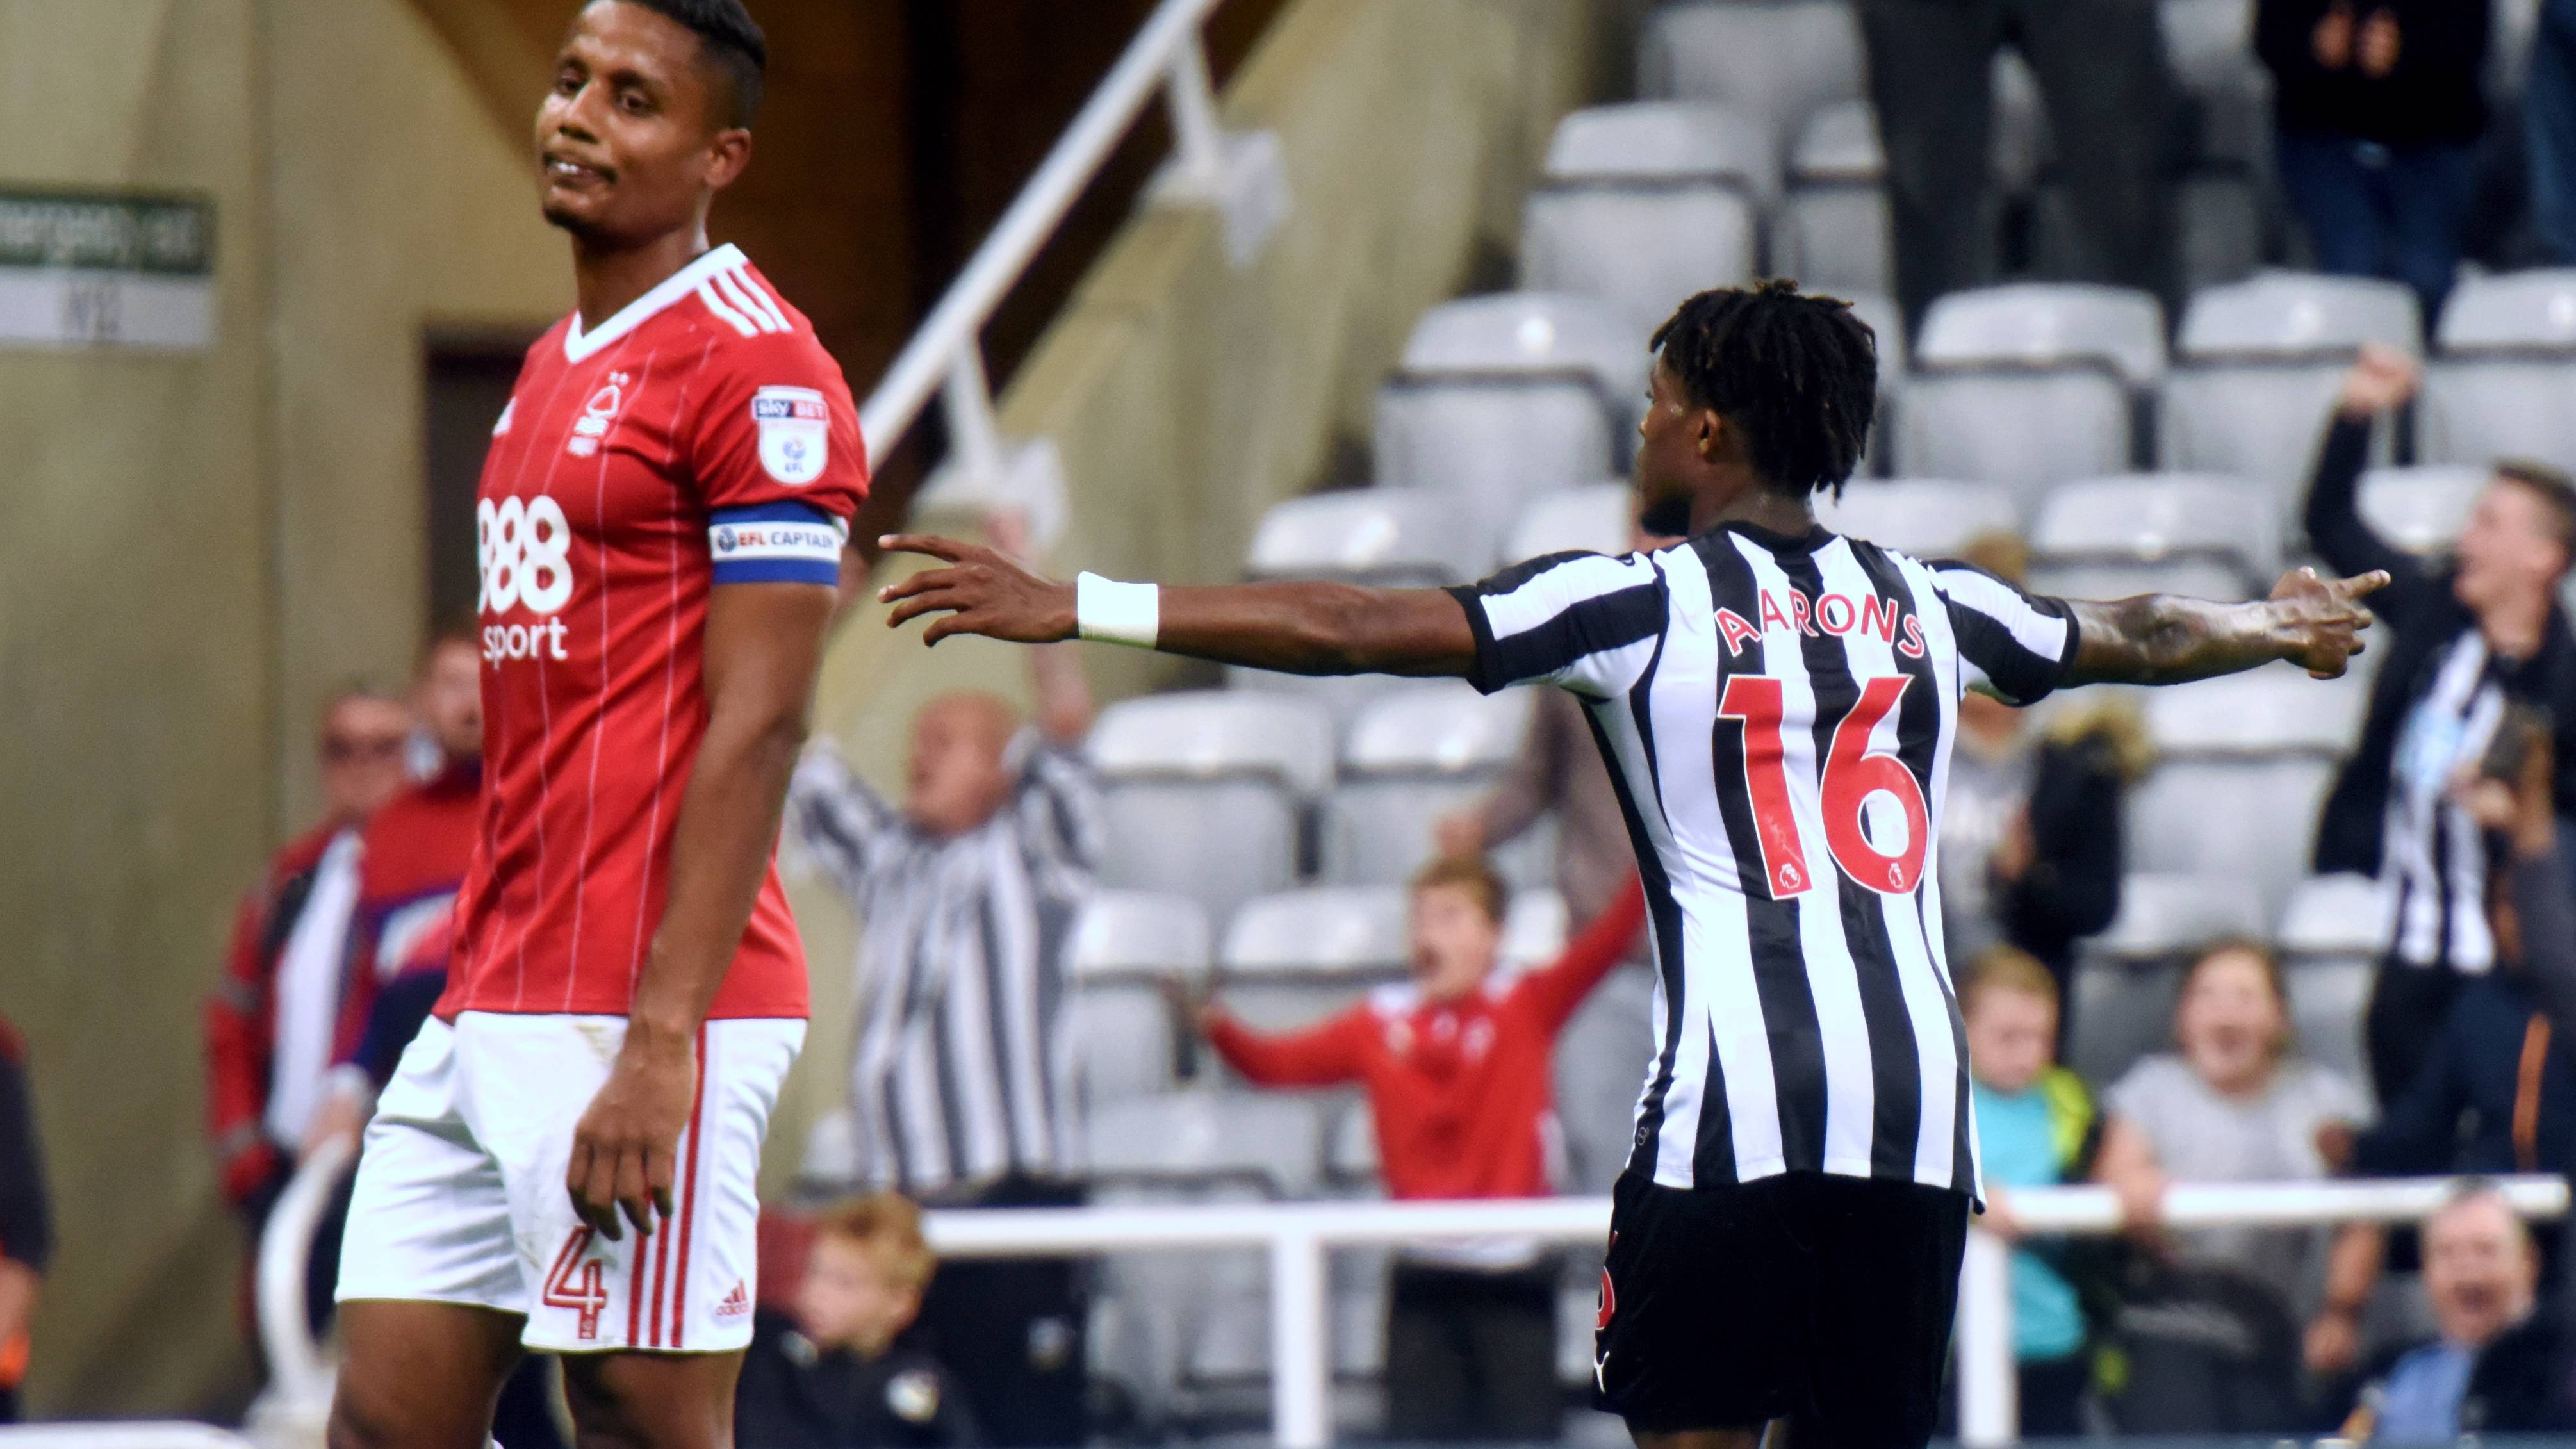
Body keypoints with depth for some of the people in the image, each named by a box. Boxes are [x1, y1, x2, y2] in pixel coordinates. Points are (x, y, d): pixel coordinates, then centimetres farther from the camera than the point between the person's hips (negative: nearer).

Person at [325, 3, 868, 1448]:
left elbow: (758, 728, -16)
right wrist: (481, 981, 19)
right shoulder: (554, 368, 19)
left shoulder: (757, 370, -10)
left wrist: (658, 1042, -22)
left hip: (646, 1006, -9)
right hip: (493, 1007, 9)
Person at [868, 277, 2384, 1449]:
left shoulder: (1641, 603, 0)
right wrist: (2279, 627, 56)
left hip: (1733, 1102, -4)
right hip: (1916, 1111, 4)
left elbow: (1350, 629, -6)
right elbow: (2131, 637, 34)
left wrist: (1077, 608, -5)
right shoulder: (1925, 606, 16)